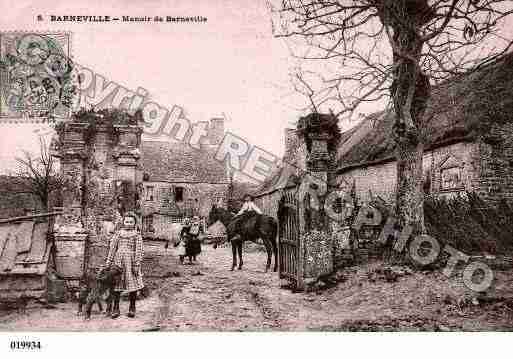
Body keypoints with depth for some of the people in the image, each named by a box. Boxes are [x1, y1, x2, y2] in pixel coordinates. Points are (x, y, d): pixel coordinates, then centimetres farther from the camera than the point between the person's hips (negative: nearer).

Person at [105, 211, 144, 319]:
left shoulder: (137, 235, 2)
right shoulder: (118, 233, 9)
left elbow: (139, 250, -3)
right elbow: (112, 247, 9)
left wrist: (137, 264, -10)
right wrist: (108, 262, 5)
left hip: (131, 261, -2)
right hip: (118, 261, 2)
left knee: (133, 285, 3)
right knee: (116, 285, 3)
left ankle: (132, 308, 17)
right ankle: (116, 309, 12)